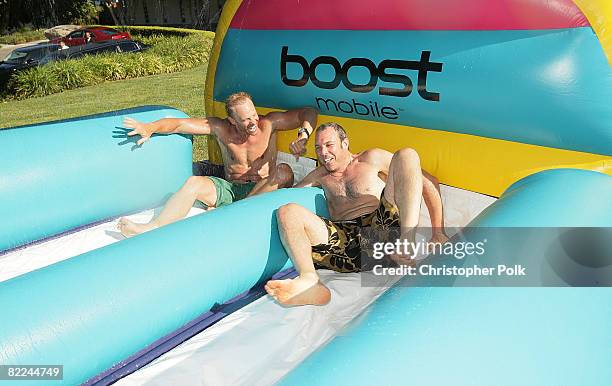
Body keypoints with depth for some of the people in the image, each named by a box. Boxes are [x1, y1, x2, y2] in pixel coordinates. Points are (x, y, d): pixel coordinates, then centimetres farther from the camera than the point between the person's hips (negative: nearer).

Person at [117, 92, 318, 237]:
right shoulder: (222, 129, -1)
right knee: (194, 182, -22)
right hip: (230, 188, 2)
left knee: (284, 172, -31)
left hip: (262, 190, -2)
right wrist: (150, 127, -14)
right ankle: (153, 228, -33)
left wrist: (302, 136, -23)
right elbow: (180, 123, 0)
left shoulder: (268, 123, -6)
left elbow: (309, 112, -4)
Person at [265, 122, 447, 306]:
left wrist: (438, 232, 5)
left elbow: (428, 181, 13)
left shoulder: (371, 159, 17)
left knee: (406, 155, -13)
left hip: (383, 228, -2)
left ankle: (406, 245, -33)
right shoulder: (320, 176, 29)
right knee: (288, 212, -16)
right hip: (344, 241, 2)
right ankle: (310, 282, -42)